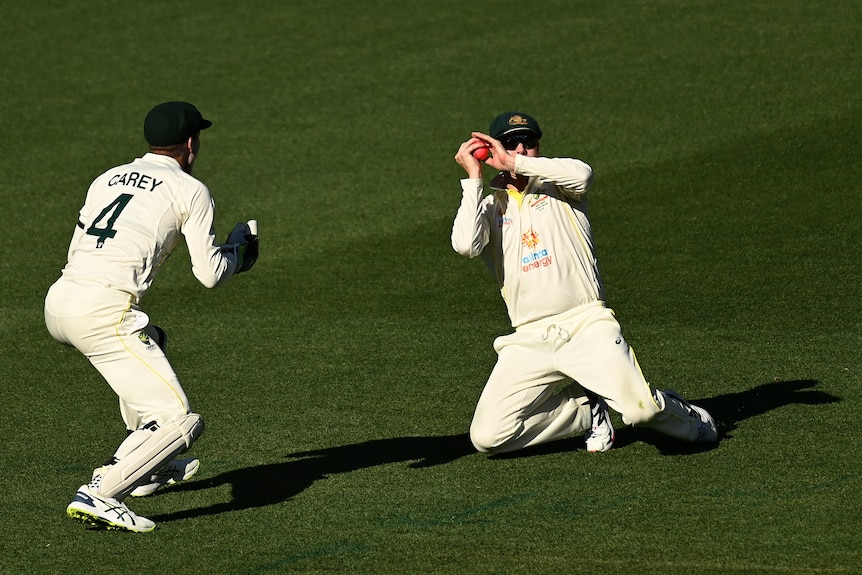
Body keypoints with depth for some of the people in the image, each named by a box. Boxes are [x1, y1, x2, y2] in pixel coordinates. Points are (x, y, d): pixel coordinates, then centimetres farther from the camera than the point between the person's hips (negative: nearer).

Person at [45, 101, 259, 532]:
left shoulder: (106, 179, 24)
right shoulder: (191, 190, 6)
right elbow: (209, 274, 5)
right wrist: (238, 248, 26)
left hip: (58, 300, 8)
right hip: (104, 310, -8)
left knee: (149, 342, 37)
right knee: (179, 420, -7)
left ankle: (151, 467, 41)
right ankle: (99, 496, -23)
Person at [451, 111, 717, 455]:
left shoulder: (557, 187, 11)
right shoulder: (489, 207, 13)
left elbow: (582, 174, -15)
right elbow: (466, 245, -10)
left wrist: (515, 163, -10)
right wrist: (473, 178, -4)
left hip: (587, 324, -3)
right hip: (530, 342, 3)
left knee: (639, 408, -25)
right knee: (485, 437, -11)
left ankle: (688, 419, 13)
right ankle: (587, 409, 11)